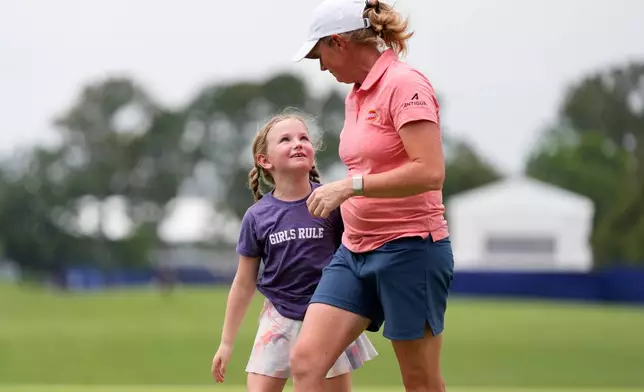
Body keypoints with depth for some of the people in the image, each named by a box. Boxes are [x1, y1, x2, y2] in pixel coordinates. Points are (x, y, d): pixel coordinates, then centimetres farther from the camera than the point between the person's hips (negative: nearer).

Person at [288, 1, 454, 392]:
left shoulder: (405, 84, -14)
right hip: (355, 252, 8)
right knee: (305, 360, -5)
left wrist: (350, 186, -23)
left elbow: (430, 172, -24)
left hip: (409, 249, -8)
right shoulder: (355, 94, 13)